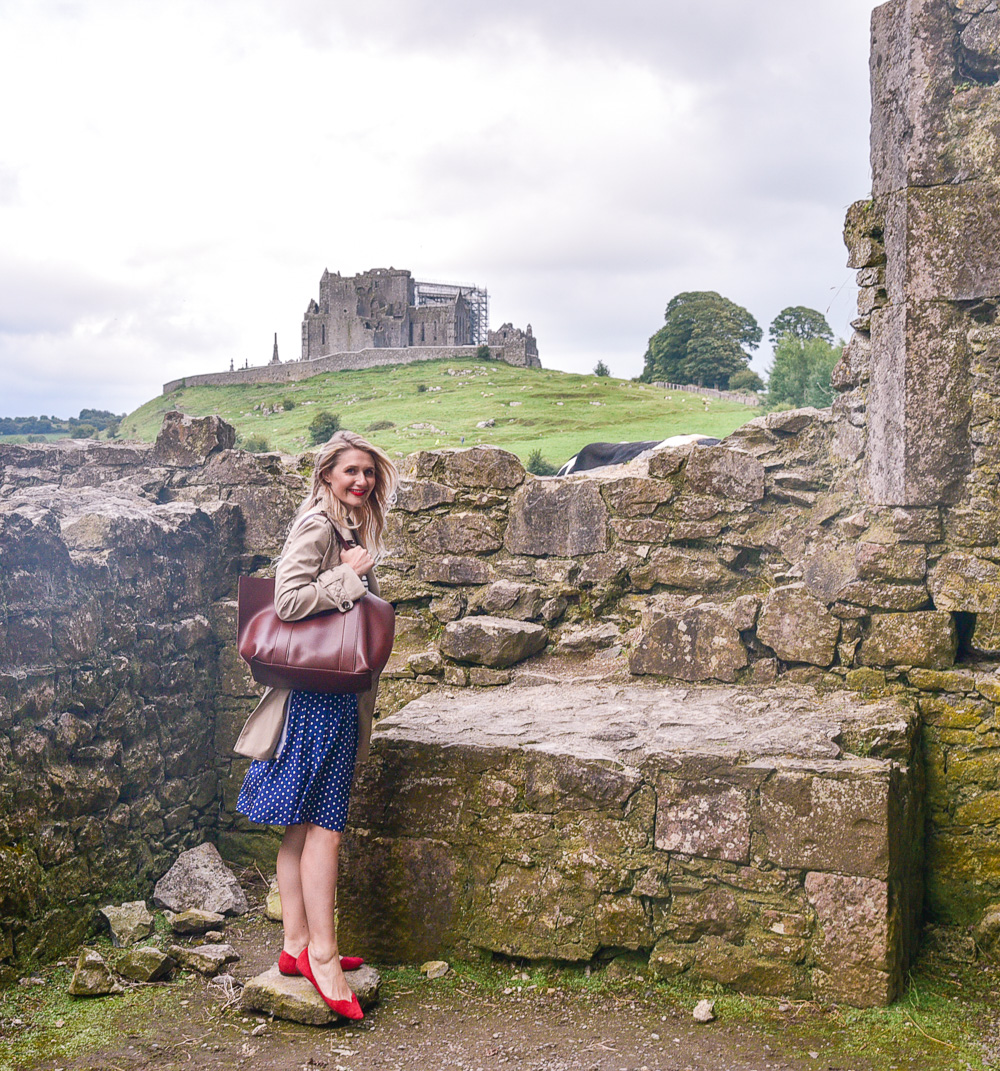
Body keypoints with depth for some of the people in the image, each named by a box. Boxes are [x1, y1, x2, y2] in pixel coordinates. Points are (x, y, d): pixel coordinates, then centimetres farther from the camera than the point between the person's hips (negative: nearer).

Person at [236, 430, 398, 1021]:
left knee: (303, 825, 12)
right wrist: (349, 577, -16)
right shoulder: (318, 525, -13)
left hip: (335, 689, 10)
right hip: (318, 690, -10)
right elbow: (289, 599, -22)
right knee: (324, 825, -6)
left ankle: (298, 945, 19)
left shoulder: (346, 527, 17)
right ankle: (322, 953, 1)